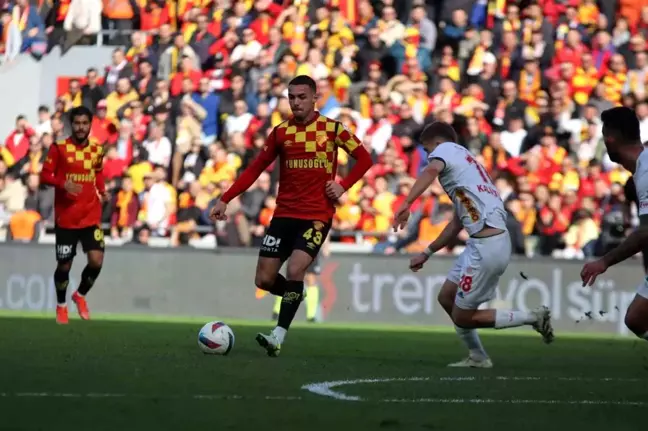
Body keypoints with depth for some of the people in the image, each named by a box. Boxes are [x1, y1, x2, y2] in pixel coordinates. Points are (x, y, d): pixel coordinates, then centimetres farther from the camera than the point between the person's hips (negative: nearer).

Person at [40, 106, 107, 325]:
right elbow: (45, 175, -6)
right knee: (64, 265, 5)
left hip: (91, 216, 2)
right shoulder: (59, 148, -7)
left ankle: (81, 295, 18)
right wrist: (63, 183, -24)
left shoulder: (97, 149, 4)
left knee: (96, 261, -11)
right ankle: (61, 305, 30)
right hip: (65, 217, -2)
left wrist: (102, 190, 3)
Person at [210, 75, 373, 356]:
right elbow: (255, 169, 7)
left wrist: (343, 185, -8)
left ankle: (278, 337, -19)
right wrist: (226, 200, 1)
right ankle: (294, 295, 32)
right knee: (264, 279, 0)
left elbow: (363, 158, 6)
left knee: (295, 270, -22)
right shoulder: (281, 132, 5)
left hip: (317, 215, -4)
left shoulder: (332, 129, -1)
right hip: (284, 214, 4)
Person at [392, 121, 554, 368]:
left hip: (487, 245, -9)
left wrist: (407, 204, -36)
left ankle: (533, 318, 2)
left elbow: (432, 170, -24)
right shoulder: (467, 163, 28)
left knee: (462, 317, 0)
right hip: (482, 243, 9)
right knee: (447, 297, 19)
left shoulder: (445, 149, 2)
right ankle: (478, 357, 22)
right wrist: (427, 254, 37)